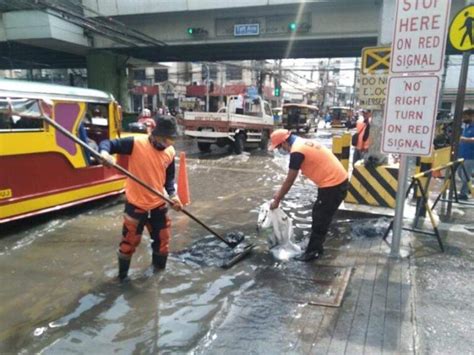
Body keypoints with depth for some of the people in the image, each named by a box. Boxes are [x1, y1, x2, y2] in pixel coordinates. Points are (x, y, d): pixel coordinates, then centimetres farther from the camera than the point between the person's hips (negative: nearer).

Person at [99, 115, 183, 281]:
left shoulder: (170, 152, -3)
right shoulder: (136, 143, -18)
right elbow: (109, 143, -16)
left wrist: (172, 194, -7)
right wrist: (105, 152, -39)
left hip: (159, 204, 4)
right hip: (136, 204, -4)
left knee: (162, 239, 16)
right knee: (130, 241, 8)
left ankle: (159, 268, 41)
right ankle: (122, 275, 31)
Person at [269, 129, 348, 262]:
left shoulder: (297, 151, -18)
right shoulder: (302, 144, 13)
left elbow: (289, 181, -12)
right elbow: (290, 178, 20)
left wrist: (277, 200, 0)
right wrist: (280, 192, 23)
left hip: (333, 184, -10)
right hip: (337, 180, 10)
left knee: (320, 220, 3)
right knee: (319, 215, 20)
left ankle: (312, 252, 16)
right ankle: (317, 247, 33)